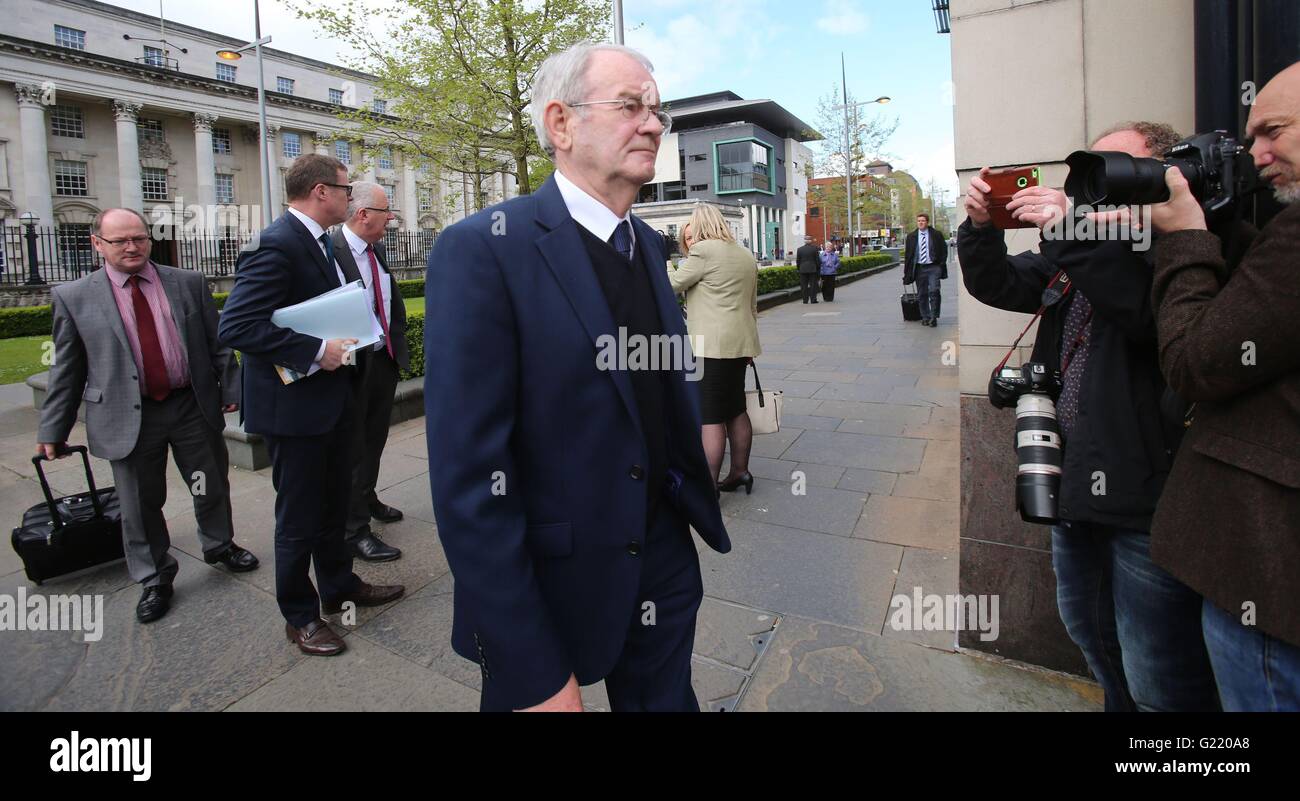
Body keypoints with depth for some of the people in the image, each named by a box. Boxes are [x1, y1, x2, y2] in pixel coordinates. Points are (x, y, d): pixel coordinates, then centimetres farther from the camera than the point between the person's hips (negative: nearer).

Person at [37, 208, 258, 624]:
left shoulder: (188, 283, 2)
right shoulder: (73, 297, 0)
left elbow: (217, 343, 5)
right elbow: (66, 369, 3)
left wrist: (231, 388, 2)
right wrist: (53, 428, 4)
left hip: (194, 406, 1)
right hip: (129, 417, -1)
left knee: (213, 487, 14)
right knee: (140, 506, 9)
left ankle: (219, 546, 39)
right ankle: (154, 580, 27)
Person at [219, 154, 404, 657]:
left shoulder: (320, 242, 10)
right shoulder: (277, 245, -20)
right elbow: (236, 326, -28)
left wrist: (346, 338, 5)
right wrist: (315, 351, -27)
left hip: (333, 398, 9)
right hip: (295, 405, -9)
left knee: (334, 504, 22)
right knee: (299, 517, 6)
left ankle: (339, 585, 40)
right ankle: (299, 616, 24)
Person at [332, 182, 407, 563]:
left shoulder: (377, 250, 8)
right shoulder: (330, 251, -18)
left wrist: (398, 344, 11)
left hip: (385, 360, 8)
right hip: (353, 366, -8)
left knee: (374, 439, 22)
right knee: (353, 447, 3)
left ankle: (367, 499, 43)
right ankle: (355, 529, 14)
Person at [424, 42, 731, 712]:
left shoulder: (648, 246, 7)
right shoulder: (483, 250, -17)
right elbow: (468, 473, -21)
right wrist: (533, 674, -20)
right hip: (545, 588, -6)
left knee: (668, 700, 22)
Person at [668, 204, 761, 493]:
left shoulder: (704, 250, -10)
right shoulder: (745, 254, 17)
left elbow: (673, 284, -7)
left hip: (712, 345, -9)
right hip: (740, 341, 9)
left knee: (710, 417, -6)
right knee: (736, 410, 16)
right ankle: (740, 471, 25)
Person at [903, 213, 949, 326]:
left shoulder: (937, 234, 4)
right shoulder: (911, 236, 8)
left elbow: (944, 250, 7)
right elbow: (908, 254, 9)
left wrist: (942, 264, -3)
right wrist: (907, 272, 4)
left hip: (933, 267, -2)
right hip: (919, 268, 2)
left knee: (934, 291, -11)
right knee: (921, 294, 6)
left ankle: (934, 317, -3)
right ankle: (925, 317, 18)